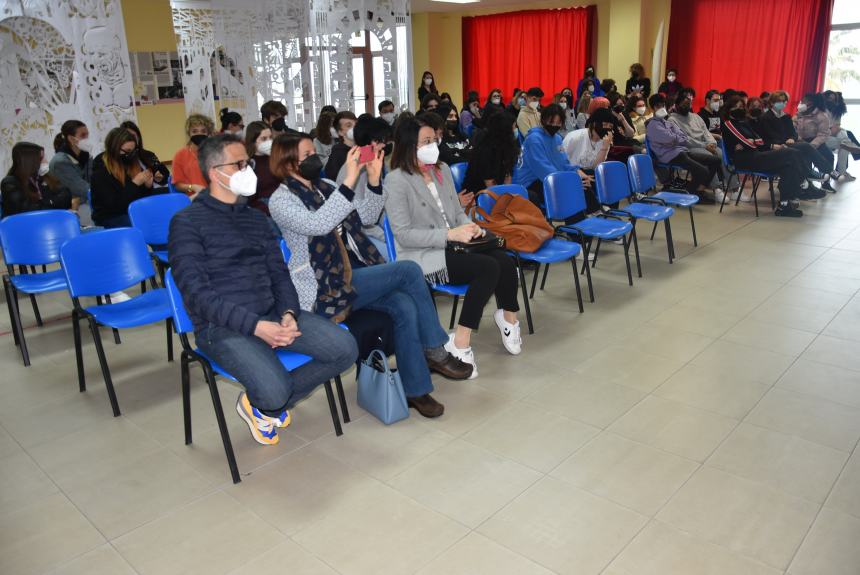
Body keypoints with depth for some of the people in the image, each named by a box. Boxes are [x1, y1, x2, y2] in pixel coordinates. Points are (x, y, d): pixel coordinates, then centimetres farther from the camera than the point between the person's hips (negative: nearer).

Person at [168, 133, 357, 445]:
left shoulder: (256, 218, 18)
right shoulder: (187, 223, -3)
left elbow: (279, 274, 14)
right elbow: (197, 294, -13)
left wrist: (289, 313, -9)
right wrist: (255, 326, -23)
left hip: (272, 314, 6)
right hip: (222, 326, -6)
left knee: (345, 349, -13)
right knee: (274, 390, -30)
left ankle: (268, 403, 7)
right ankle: (256, 403, 11)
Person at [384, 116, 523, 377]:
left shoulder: (442, 169, 13)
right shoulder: (396, 181, -9)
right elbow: (403, 235, -15)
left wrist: (469, 226, -5)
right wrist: (450, 234, -21)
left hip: (451, 246, 7)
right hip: (422, 257, -6)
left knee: (504, 260, -19)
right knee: (489, 268, -26)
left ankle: (508, 317, 7)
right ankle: (460, 344, -18)